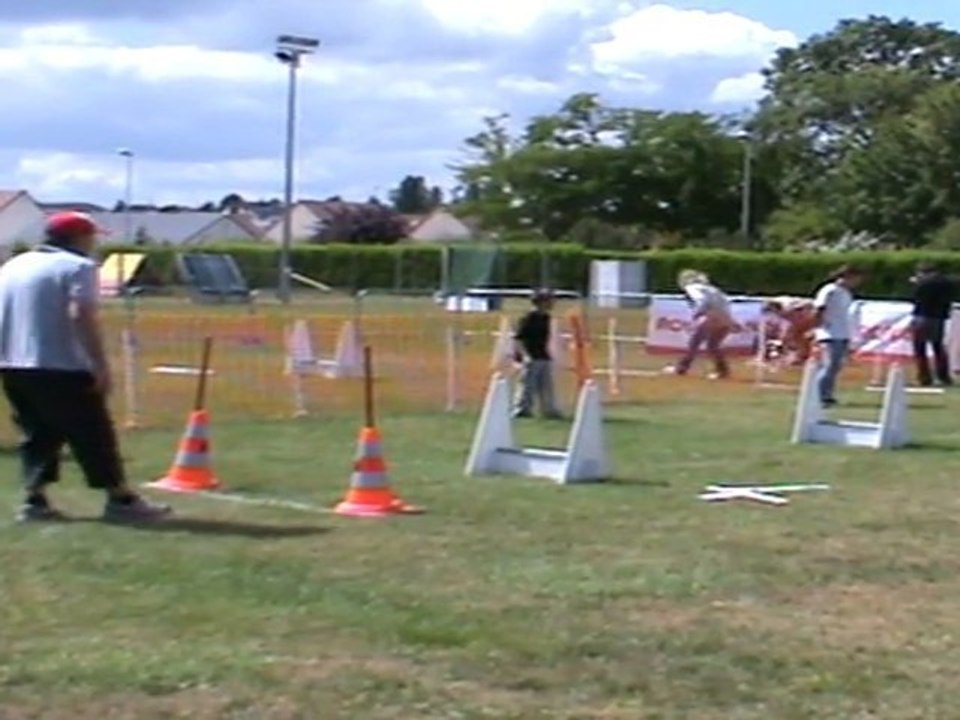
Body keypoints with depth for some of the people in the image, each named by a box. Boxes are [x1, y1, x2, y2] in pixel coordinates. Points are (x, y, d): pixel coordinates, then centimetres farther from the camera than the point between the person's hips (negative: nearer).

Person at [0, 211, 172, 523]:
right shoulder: (78, 267, -6)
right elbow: (82, 315, -19)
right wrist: (101, 364, -20)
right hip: (61, 367, -7)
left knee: (38, 434, 15)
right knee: (92, 433, 0)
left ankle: (35, 500, 7)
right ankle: (120, 499, 4)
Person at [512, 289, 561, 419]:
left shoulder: (545, 318, 10)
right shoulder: (529, 318, -13)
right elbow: (518, 338, -15)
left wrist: (547, 353, 20)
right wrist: (524, 355, -23)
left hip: (544, 358, 8)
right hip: (531, 358, -8)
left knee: (546, 386, 10)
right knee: (528, 385, -4)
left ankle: (549, 410, 15)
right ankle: (521, 410, 3)